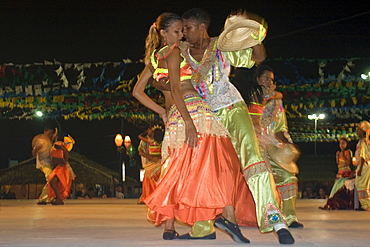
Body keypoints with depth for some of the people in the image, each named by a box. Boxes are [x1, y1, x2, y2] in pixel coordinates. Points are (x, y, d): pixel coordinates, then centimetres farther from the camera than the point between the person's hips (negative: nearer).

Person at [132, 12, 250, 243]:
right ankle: (228, 215, -30)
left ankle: (169, 226, 5)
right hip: (193, 108, -8)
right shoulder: (173, 52, -3)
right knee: (223, 161, -14)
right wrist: (189, 122, -21)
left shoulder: (154, 57, 20)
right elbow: (175, 90, -14)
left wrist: (162, 111, 17)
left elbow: (137, 91, 22)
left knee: (179, 170, 10)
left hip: (174, 117, 9)